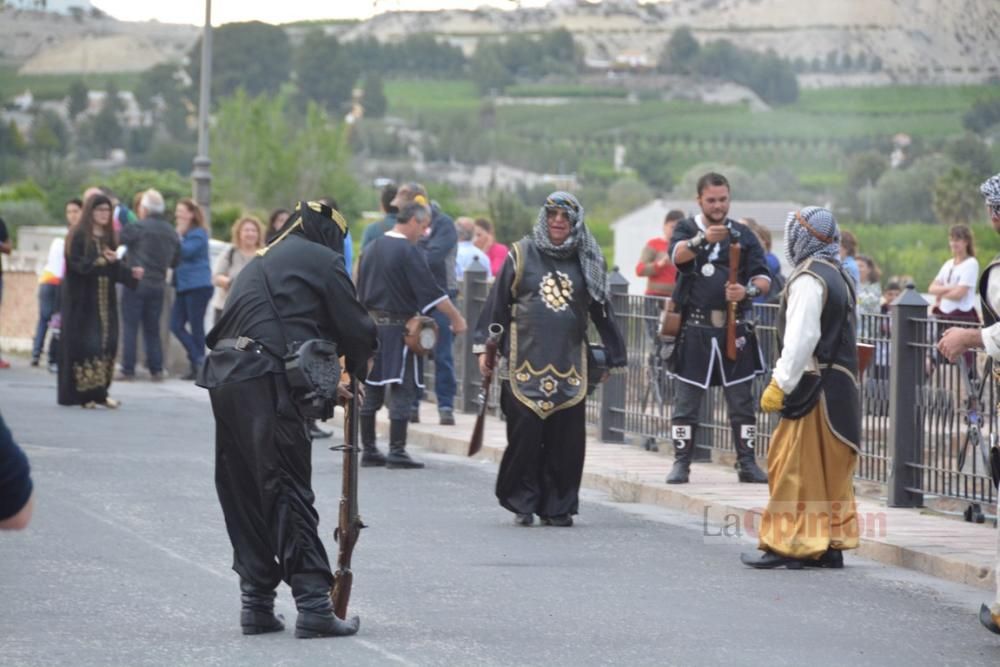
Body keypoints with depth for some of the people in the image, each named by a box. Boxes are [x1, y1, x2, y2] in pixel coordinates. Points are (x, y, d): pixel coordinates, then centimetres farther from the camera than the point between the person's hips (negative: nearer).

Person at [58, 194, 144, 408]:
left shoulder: (109, 237, 14)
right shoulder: (78, 236, -6)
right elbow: (78, 264, -16)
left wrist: (131, 273, -1)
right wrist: (102, 261, -27)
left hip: (105, 299, 6)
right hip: (82, 300, -6)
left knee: (107, 343, 0)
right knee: (83, 343, -9)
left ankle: (99, 391, 5)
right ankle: (82, 393, -7)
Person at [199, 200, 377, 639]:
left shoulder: (262, 262, 29)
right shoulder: (322, 260, 6)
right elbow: (355, 327, 3)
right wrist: (358, 368, 24)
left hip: (224, 376, 7)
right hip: (266, 384, -7)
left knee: (244, 495, 13)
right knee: (290, 492, -8)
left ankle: (257, 603, 16)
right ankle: (314, 605, -10)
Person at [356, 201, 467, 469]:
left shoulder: (371, 248, 12)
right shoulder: (410, 252, -12)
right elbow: (432, 291, -15)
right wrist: (456, 318, -8)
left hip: (370, 324, 8)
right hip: (399, 326, -8)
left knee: (371, 391, 10)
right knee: (403, 391, -4)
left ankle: (368, 449, 13)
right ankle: (397, 452, -7)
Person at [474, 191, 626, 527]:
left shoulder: (586, 262, 11)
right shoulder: (521, 256, 6)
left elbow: (601, 311, 14)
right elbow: (497, 303, 7)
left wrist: (613, 357, 14)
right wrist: (484, 347, 3)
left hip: (569, 366, 2)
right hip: (525, 363, -2)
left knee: (567, 438, -2)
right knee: (524, 434, -4)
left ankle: (558, 505, 7)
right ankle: (523, 502, 7)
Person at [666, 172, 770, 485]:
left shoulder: (743, 235, 10)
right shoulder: (687, 229, 5)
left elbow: (764, 279, 5)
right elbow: (678, 254, -18)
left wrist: (748, 290, -19)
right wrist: (702, 239, -39)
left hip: (735, 330, 2)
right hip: (695, 330, -2)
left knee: (742, 400, 3)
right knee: (686, 399, 1)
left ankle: (746, 462, 8)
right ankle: (681, 462, 7)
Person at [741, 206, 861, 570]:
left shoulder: (808, 279, -14)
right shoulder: (841, 276, 16)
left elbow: (802, 338, -21)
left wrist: (779, 385, -19)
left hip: (813, 386, -9)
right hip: (841, 385, 9)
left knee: (795, 467, -6)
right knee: (830, 469, 12)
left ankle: (788, 544, -6)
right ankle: (832, 544, 13)